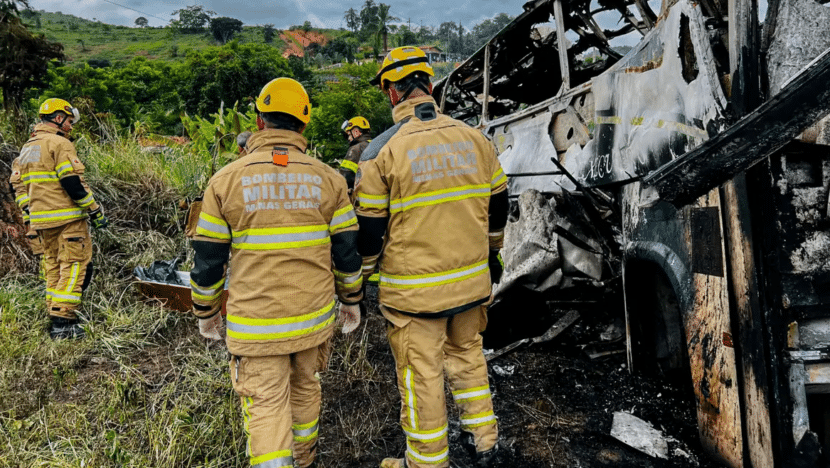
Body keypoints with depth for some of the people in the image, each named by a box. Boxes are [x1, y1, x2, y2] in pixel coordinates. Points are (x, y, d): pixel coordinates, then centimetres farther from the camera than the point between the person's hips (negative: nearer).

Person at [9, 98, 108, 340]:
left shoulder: (27, 148, 20)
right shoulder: (59, 144, -8)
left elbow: (17, 185, 18)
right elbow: (72, 183, -17)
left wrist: (29, 216, 20)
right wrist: (95, 210, -12)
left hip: (41, 220, 9)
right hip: (67, 218, -9)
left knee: (53, 267, 15)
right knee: (74, 266, -6)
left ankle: (55, 320, 19)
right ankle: (63, 322, -10)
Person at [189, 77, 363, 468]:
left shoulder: (226, 180, -7)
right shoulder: (327, 179, -3)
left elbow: (208, 258, -3)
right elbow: (346, 250, 0)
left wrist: (206, 311, 12)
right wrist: (352, 299, 15)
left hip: (255, 323, -3)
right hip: (314, 316, 3)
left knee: (266, 405, 8)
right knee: (305, 385, 24)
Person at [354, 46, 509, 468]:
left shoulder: (382, 150, -12)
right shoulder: (475, 139, 0)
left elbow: (368, 229, -8)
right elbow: (497, 206, 10)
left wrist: (360, 280, 8)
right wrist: (491, 253, 25)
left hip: (414, 289, -5)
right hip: (472, 280, 5)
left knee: (421, 377, 10)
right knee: (467, 355, 24)